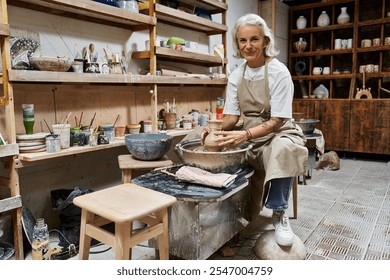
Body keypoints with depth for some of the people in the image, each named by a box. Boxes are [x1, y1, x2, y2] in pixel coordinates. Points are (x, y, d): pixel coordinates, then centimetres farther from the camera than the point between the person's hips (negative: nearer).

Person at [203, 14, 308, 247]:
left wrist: (245, 135, -32)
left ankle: (279, 214, -17)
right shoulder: (236, 76, 3)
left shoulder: (278, 72, -13)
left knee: (283, 148, -38)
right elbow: (232, 116, 3)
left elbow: (277, 121, -18)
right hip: (247, 138, 5)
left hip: (278, 134, -5)